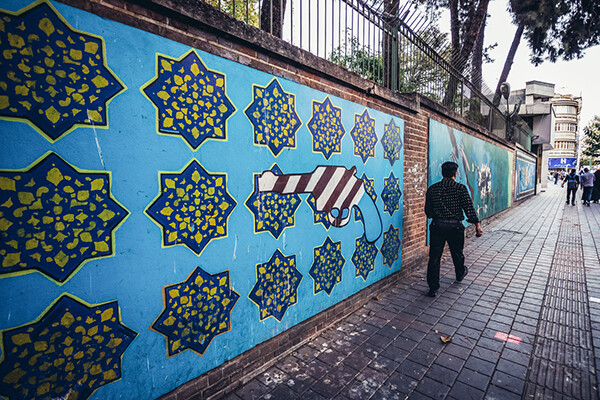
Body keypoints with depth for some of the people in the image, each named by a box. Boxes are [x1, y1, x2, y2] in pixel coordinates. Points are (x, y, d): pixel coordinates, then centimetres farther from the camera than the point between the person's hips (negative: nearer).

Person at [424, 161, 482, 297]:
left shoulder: (432, 189, 0)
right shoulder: (461, 188, -5)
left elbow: (428, 211, 3)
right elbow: (469, 208, -11)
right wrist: (477, 224, -7)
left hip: (437, 226, 0)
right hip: (455, 226, 0)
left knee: (434, 257, 3)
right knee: (457, 253, 23)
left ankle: (433, 288, 3)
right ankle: (460, 273, 51)